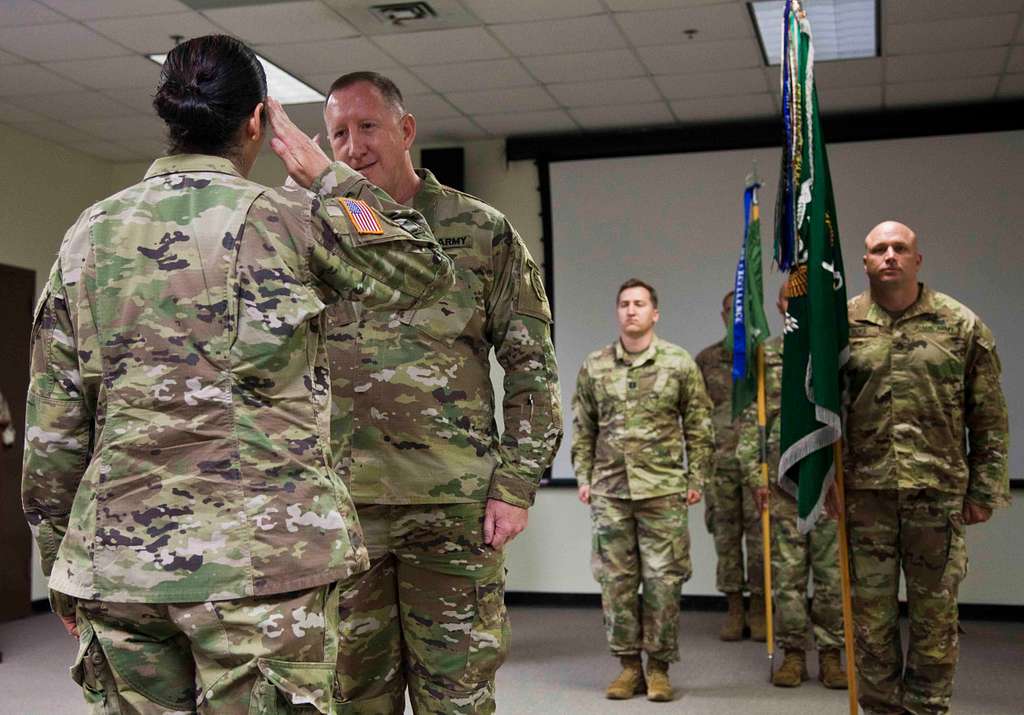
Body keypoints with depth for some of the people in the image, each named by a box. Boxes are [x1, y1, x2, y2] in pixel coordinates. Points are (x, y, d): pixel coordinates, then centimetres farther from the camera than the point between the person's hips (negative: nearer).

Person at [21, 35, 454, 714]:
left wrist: (60, 558, 18)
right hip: (264, 557, -4)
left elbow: (52, 425, 9)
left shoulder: (89, 233, 8)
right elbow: (426, 272, 8)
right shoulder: (285, 218, -5)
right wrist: (329, 176, 10)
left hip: (117, 557, 5)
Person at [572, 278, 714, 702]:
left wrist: (697, 478, -1)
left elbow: (698, 427, 3)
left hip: (663, 490, -2)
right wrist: (584, 477, 5)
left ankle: (659, 666, 13)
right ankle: (628, 663, 18)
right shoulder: (594, 367, 6)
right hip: (609, 491, 2)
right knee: (616, 579, 6)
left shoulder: (680, 363, 1)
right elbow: (583, 429, 11)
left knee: (663, 579, 2)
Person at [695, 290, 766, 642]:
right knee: (726, 536, 6)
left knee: (760, 536, 1)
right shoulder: (706, 359, 8)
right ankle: (734, 609, 16)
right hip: (719, 462, 2)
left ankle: (758, 609, 13)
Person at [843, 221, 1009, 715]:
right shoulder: (842, 325, 3)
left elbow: (989, 418, 5)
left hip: (939, 491, 0)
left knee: (935, 614, 8)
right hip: (865, 493, 1)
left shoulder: (961, 325, 2)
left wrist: (985, 488, 2)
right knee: (871, 615, 8)